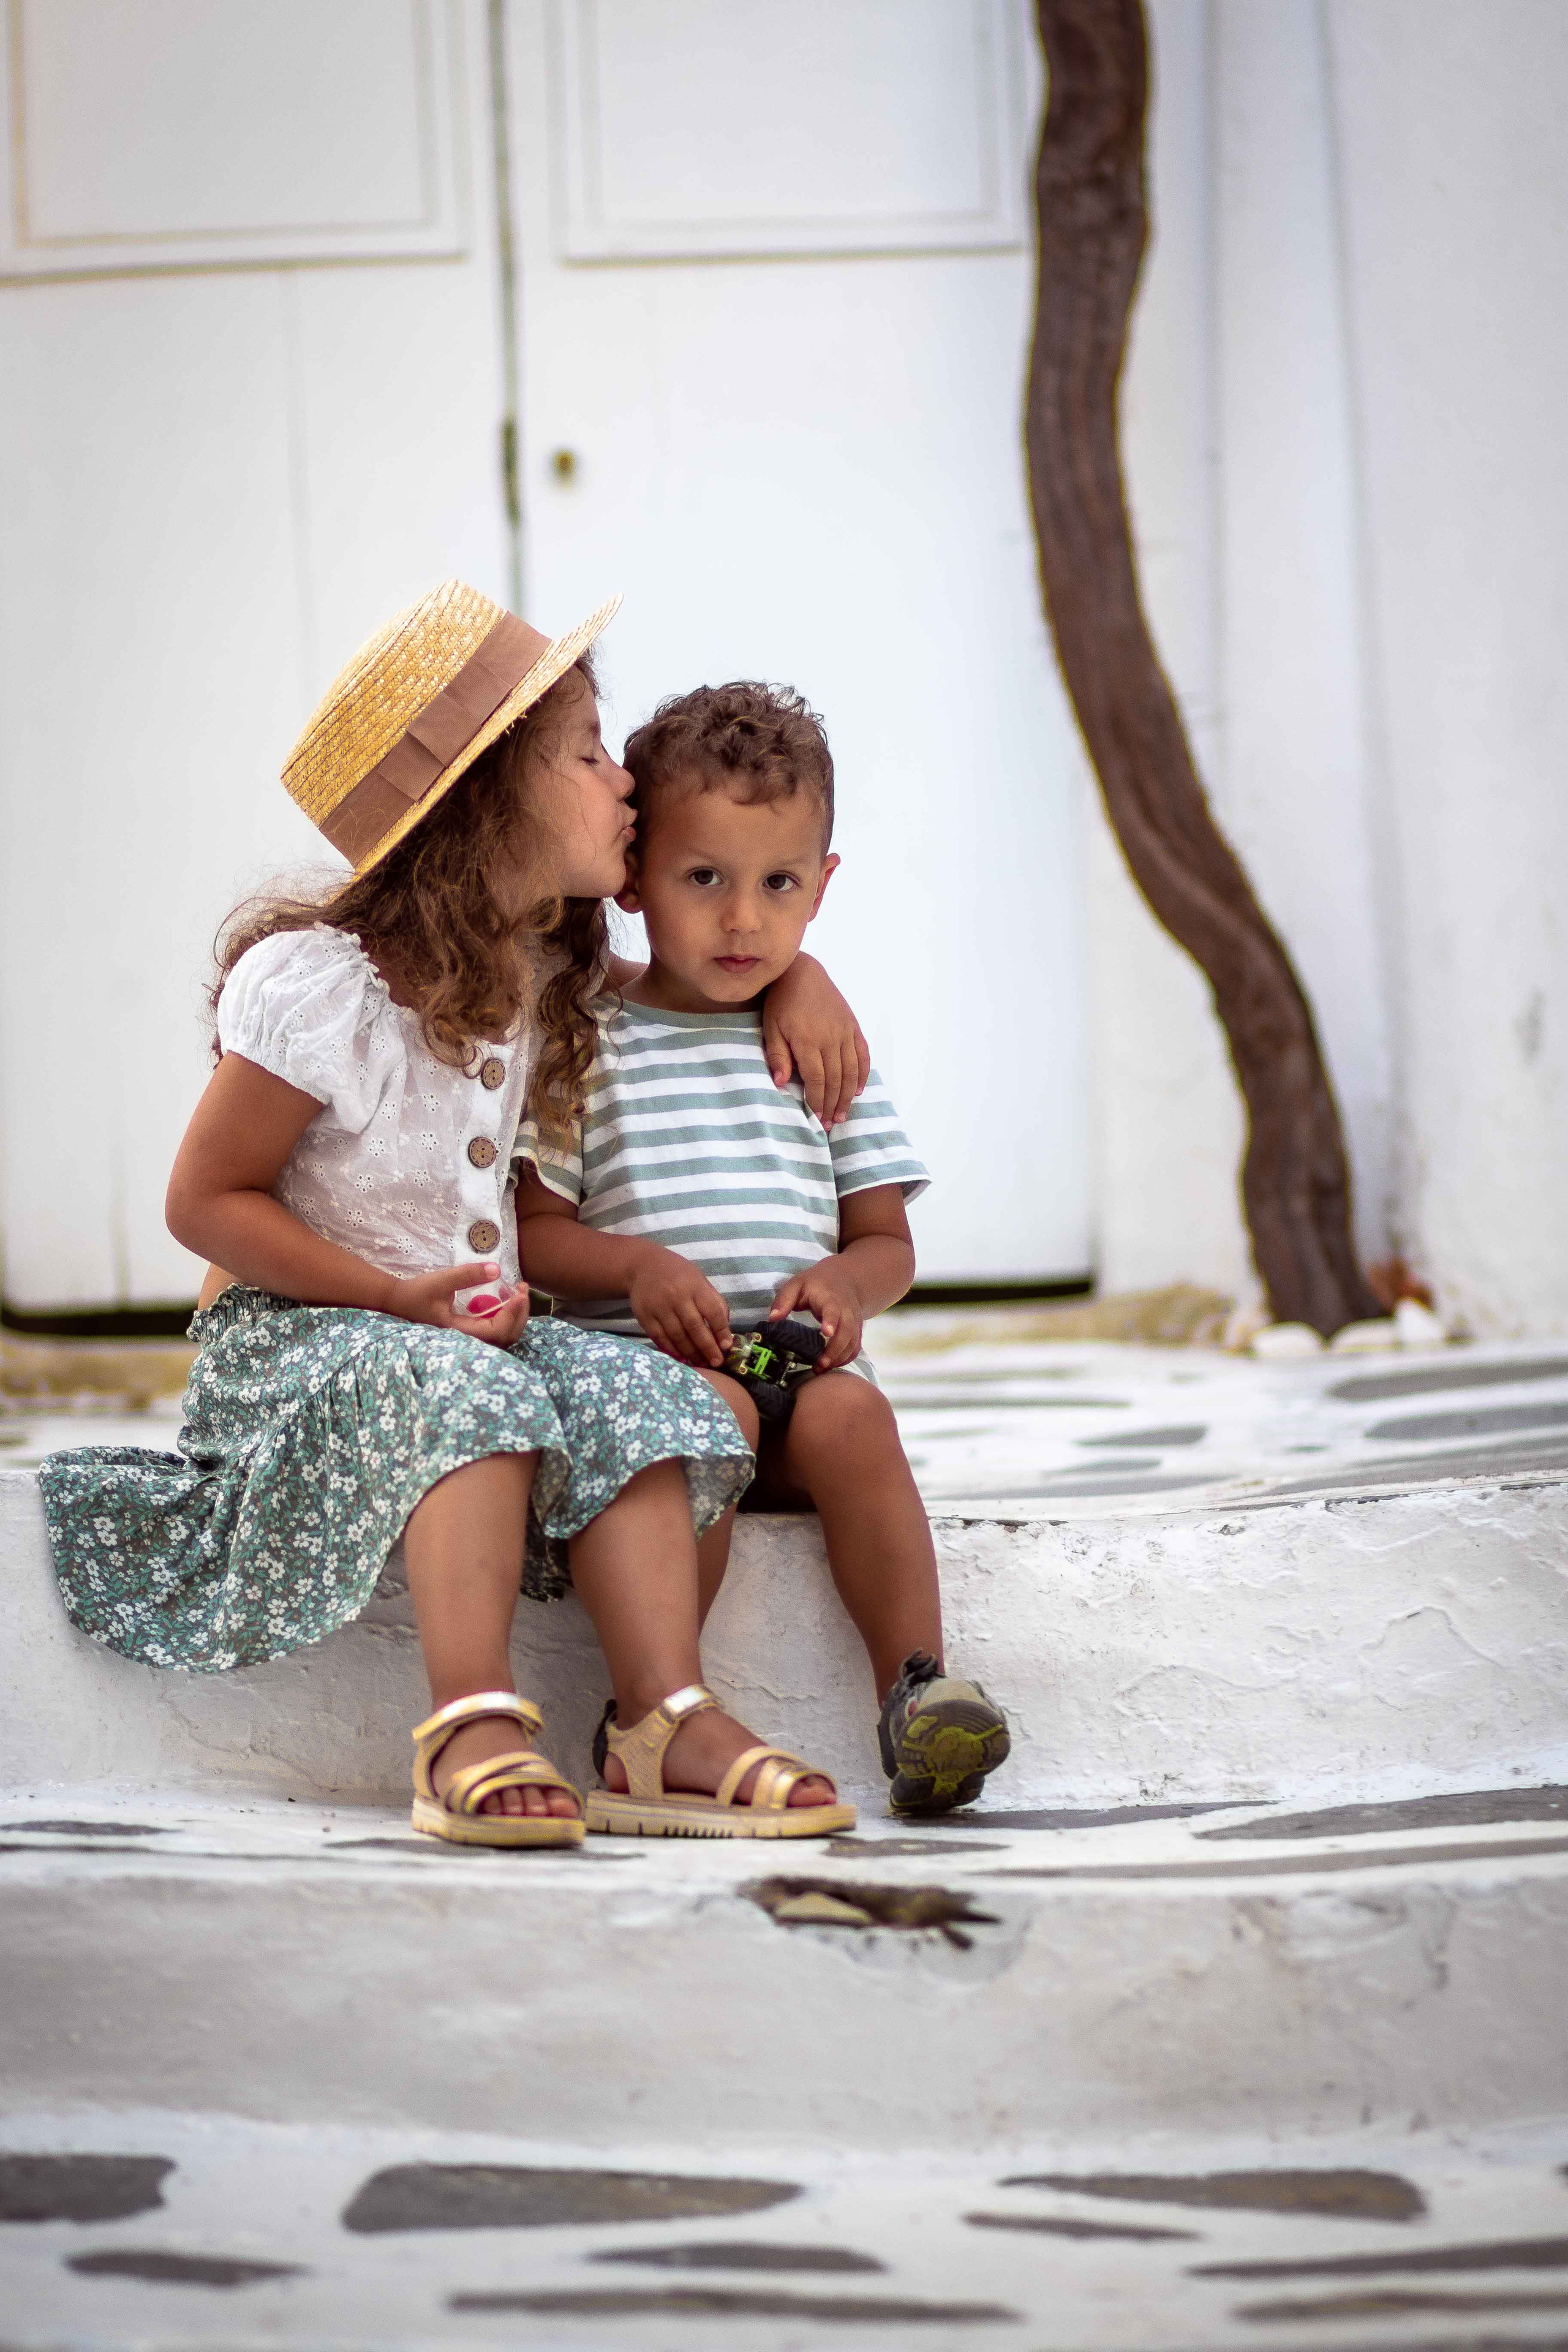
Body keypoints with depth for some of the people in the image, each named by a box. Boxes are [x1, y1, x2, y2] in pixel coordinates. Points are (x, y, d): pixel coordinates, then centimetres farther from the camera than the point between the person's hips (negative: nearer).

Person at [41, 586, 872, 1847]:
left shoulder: (550, 974, 5)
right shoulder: (317, 984, -17)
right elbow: (206, 1199, -13)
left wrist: (795, 974, 5)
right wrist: (399, 1299, -22)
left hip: (479, 1324, 6)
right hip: (293, 1326, -6)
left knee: (637, 1396, -22)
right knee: (467, 1392, -36)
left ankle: (674, 1718, -30)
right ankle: (474, 1722, -42)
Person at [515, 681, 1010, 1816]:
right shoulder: (589, 1046, 7)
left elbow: (888, 1241, 15)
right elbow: (532, 1232, 4)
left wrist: (846, 1282, -8)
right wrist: (637, 1265, -15)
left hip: (803, 1367, 2)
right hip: (642, 1363, -2)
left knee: (852, 1412, -30)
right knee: (712, 1408, -34)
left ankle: (917, 1683, -31)